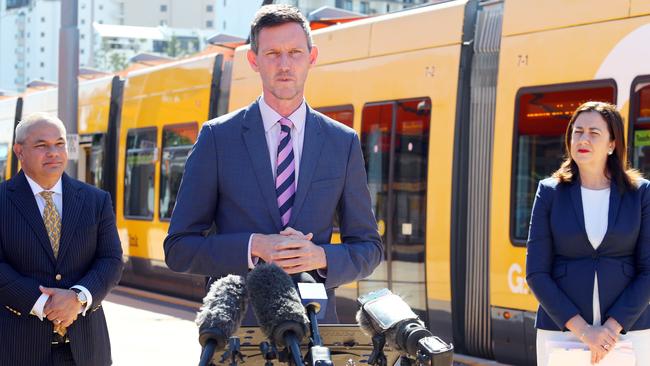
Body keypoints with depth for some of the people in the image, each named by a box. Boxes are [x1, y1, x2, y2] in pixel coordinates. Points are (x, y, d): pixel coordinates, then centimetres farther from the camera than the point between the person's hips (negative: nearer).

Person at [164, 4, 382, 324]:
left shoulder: (343, 143, 7)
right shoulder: (217, 137, 2)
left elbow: (368, 248, 11)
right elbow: (178, 248, 0)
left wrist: (322, 257, -9)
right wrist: (253, 247, -15)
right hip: (236, 321, -1)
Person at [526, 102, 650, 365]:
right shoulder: (550, 192, 2)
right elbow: (536, 273, -2)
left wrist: (612, 326, -12)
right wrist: (582, 329, -11)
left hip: (627, 330, 0)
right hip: (560, 331, 0)